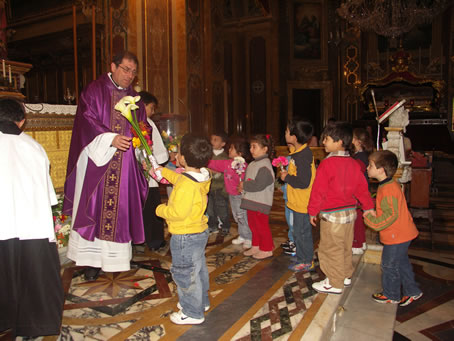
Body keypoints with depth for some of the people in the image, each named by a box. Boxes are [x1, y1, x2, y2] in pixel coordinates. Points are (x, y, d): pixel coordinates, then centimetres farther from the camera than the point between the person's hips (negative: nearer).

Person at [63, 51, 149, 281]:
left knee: (121, 209, 4)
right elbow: (88, 121, -9)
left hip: (124, 165, 4)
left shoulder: (134, 99, 15)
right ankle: (92, 262, 8)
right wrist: (110, 139, -22)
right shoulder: (94, 91, 2)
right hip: (97, 161, -3)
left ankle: (117, 258, 13)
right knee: (94, 209, -2)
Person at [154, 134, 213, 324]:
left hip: (185, 237, -10)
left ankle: (193, 313, 20)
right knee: (198, 269, 24)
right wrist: (163, 171, 30)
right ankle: (202, 302, 43)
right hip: (200, 232, 10)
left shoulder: (186, 185, -30)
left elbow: (178, 212, -32)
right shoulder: (200, 177, 1)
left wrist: (161, 210, -13)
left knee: (185, 274, 6)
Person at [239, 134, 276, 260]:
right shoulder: (252, 164, 12)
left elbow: (258, 185, -26)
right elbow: (247, 180, 19)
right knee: (253, 225, 18)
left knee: (262, 226, 2)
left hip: (260, 203, -9)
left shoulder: (265, 166, -19)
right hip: (251, 201, 9)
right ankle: (256, 246, 32)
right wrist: (243, 186, -2)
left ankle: (266, 249, 16)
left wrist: (244, 185, -14)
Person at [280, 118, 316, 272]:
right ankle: (302, 258, 32)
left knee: (301, 232, 2)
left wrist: (287, 177, -16)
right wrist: (287, 171, 4)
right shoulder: (299, 152, 8)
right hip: (298, 201, 10)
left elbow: (303, 182, -27)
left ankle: (307, 262, 17)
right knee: (299, 231, 19)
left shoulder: (302, 157, -24)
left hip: (302, 203, -10)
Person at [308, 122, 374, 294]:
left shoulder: (327, 164, -18)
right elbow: (362, 188, 8)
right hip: (350, 212, 8)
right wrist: (368, 207, 18)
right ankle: (346, 276, 35)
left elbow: (319, 191, -16)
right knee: (345, 247, 21)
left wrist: (313, 211, -6)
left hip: (332, 215, -8)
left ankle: (334, 284, 13)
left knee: (331, 249, 4)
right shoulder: (353, 164, 4)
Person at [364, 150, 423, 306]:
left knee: (389, 265, 7)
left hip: (395, 236, -10)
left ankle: (391, 295, 25)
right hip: (402, 233, 10)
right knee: (402, 263, 22)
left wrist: (371, 220, -18)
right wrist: (375, 214, 8)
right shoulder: (392, 185, 7)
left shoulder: (387, 189, -25)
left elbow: (391, 215, -27)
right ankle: (412, 291, 35)